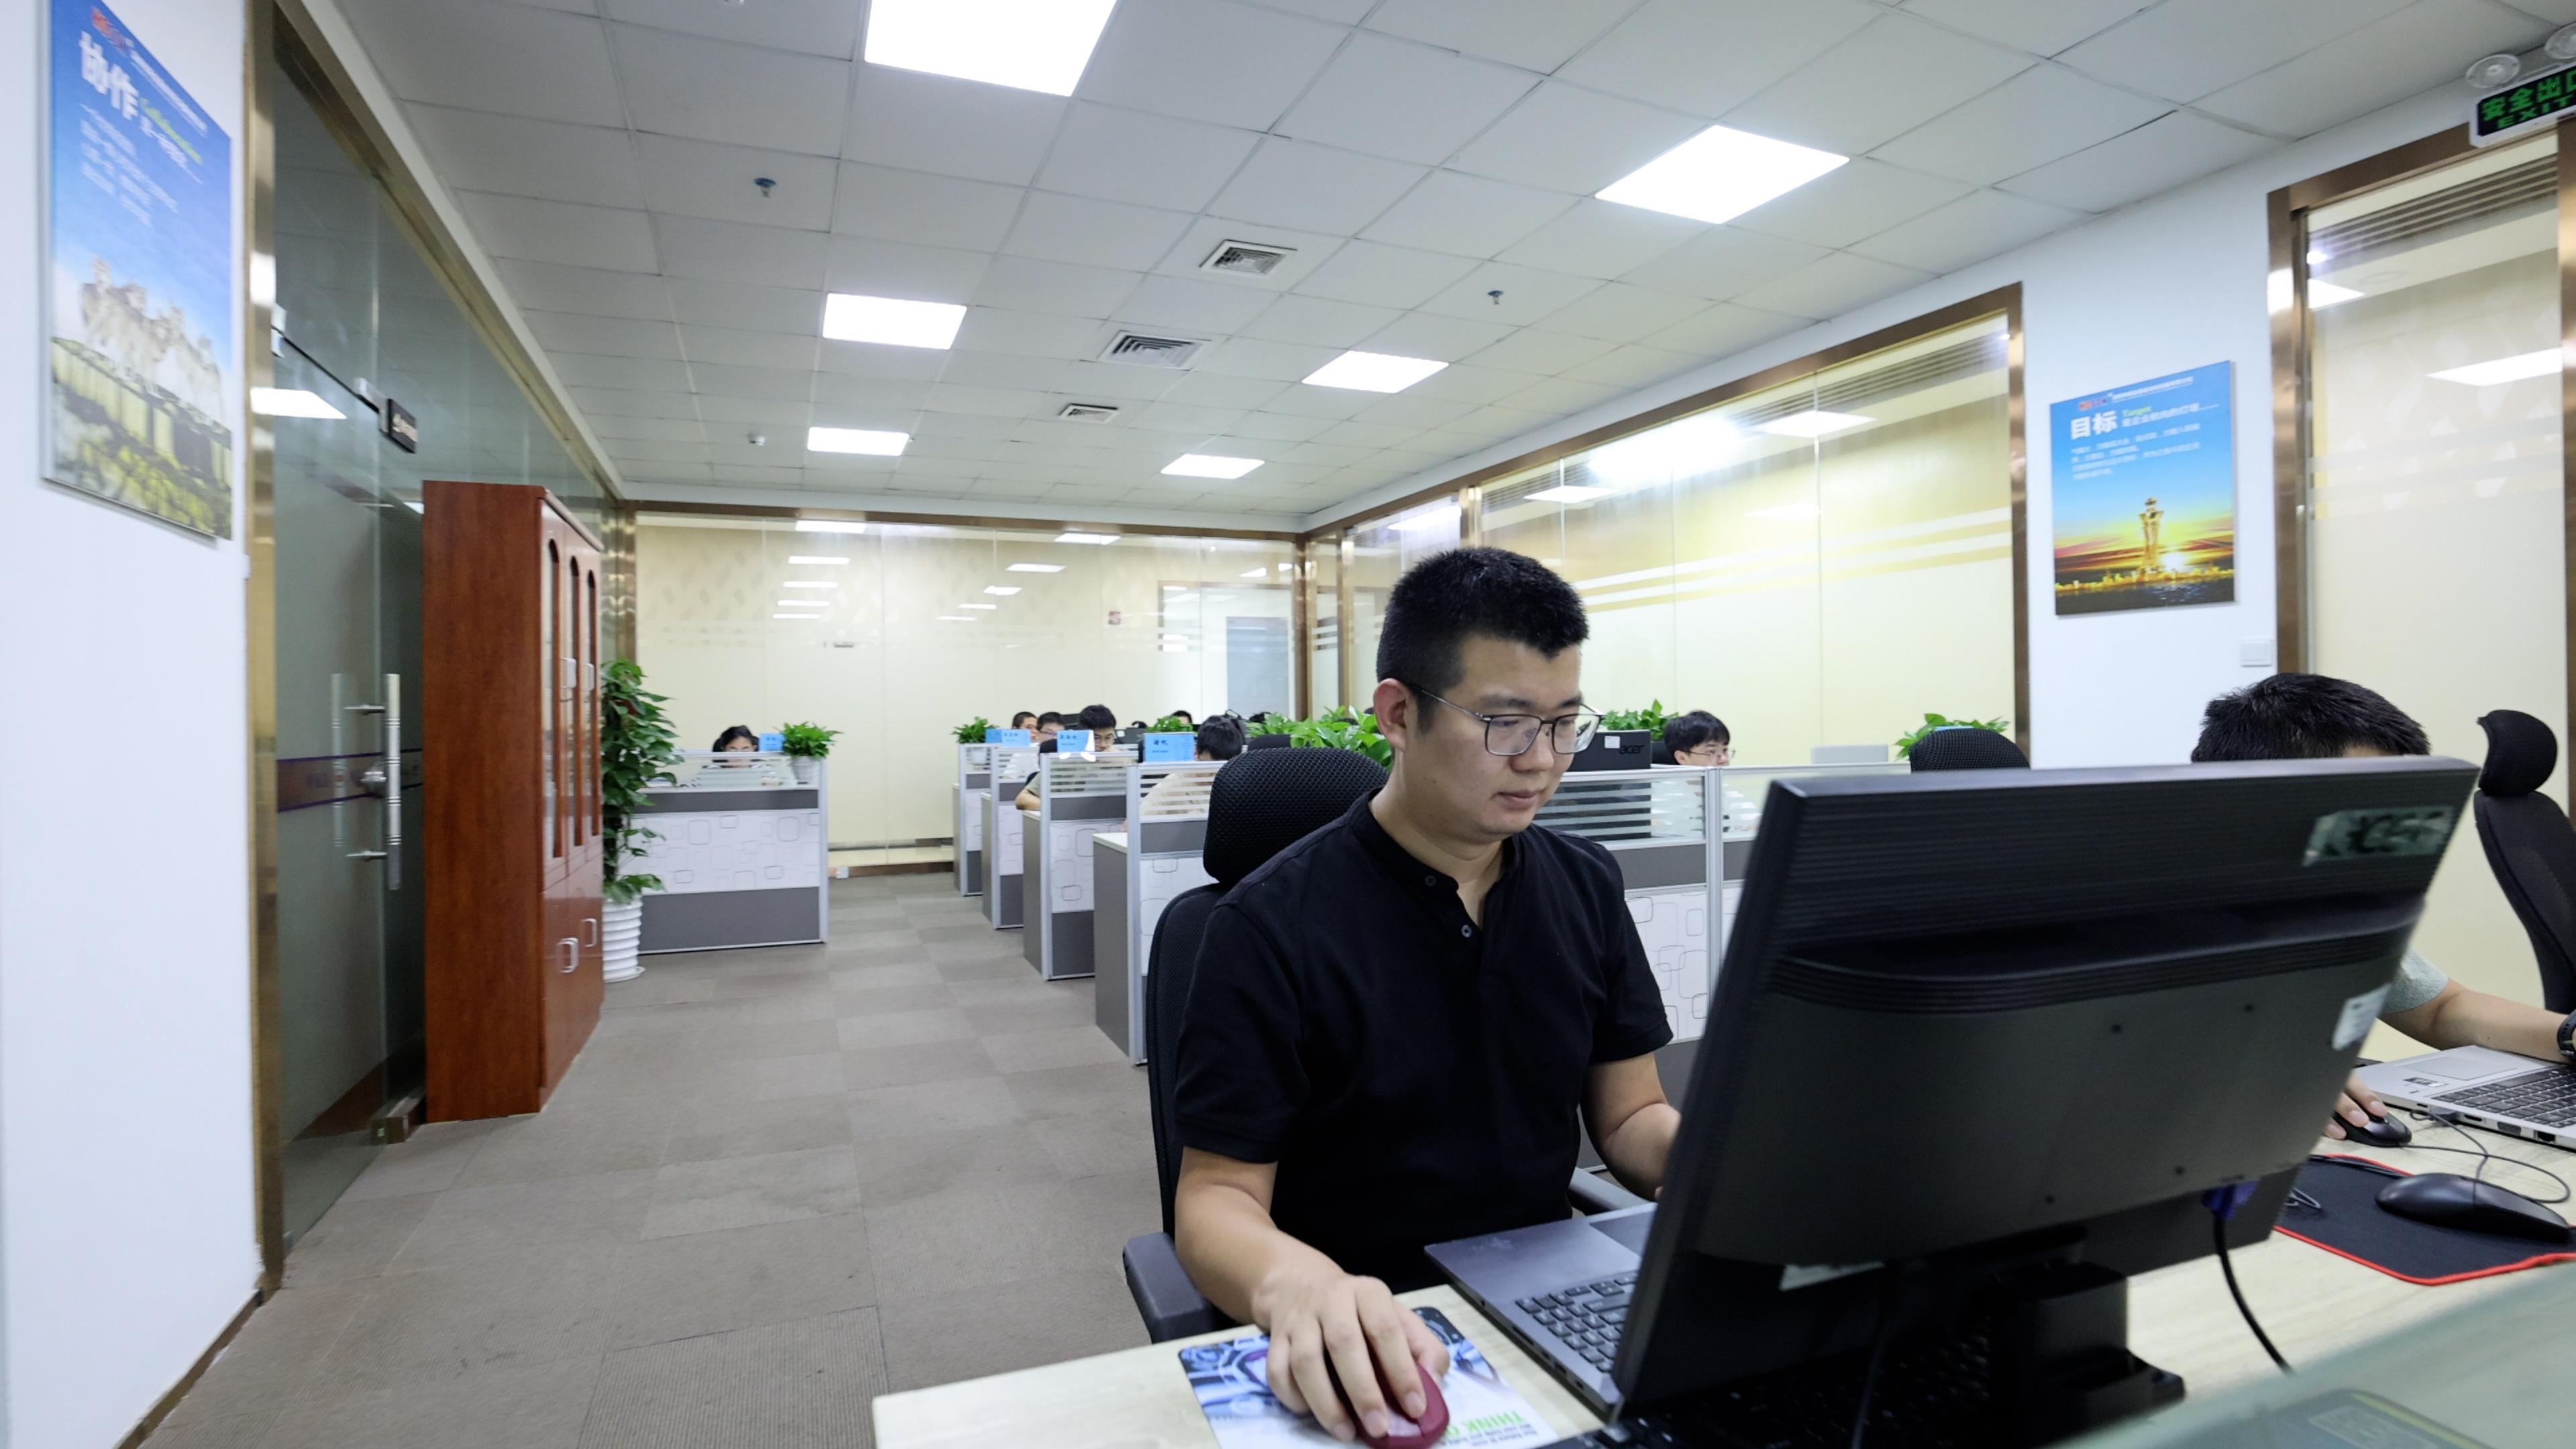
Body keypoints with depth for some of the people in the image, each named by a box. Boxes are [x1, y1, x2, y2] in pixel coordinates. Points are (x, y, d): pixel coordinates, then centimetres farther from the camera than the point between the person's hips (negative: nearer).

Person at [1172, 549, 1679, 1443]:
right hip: (1363, 1348, -3)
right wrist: (1292, 1280, -35)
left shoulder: (1586, 886, 1)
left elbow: (1629, 1116, 6)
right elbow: (1218, 1196, -13)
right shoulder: (1273, 926, -15)